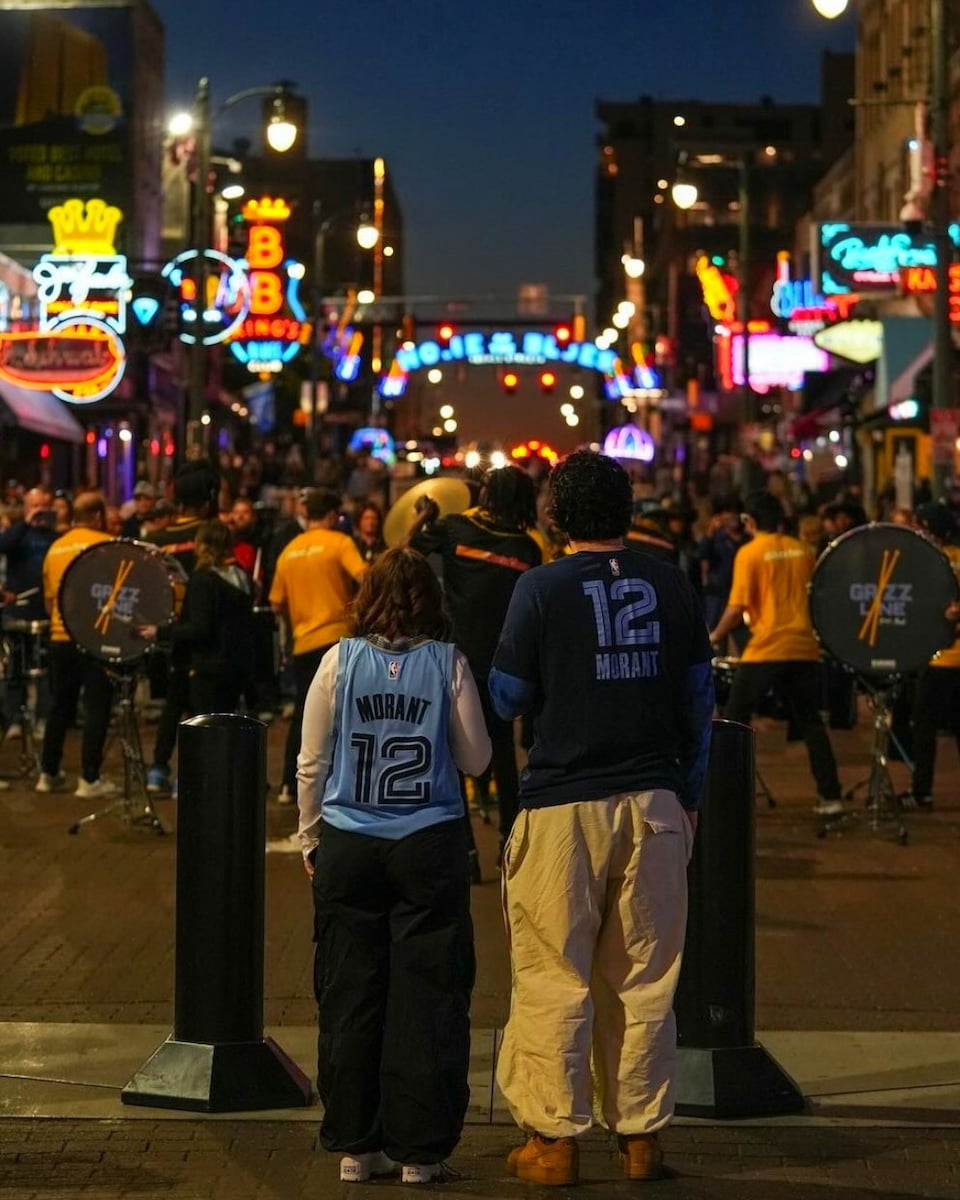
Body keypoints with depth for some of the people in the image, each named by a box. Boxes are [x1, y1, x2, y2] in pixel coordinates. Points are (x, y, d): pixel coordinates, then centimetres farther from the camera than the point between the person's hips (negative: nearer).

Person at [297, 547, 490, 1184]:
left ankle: (355, 1145, 13)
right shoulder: (449, 663, -3)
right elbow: (476, 759, 2)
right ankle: (420, 1149, 8)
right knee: (428, 998, 5)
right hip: (431, 845, -1)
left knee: (350, 998, 8)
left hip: (349, 846, 1)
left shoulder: (341, 660, 0)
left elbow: (311, 763, 4)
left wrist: (311, 839, 15)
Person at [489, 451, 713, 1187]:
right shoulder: (671, 586, 4)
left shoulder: (542, 588, -6)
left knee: (555, 979, 3)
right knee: (645, 978, 9)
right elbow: (699, 701, 10)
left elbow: (508, 699, 0)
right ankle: (642, 1135, 14)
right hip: (654, 801, 3)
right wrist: (689, 794, 19)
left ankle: (555, 1138, 5)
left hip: (564, 803, -3)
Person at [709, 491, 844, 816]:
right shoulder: (803, 551, 8)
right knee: (810, 722, 13)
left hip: (766, 649, -5)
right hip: (804, 648, 5)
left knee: (735, 719, 6)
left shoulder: (749, 553, -6)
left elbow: (737, 607, -12)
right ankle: (830, 797, 11)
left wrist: (715, 636, 2)